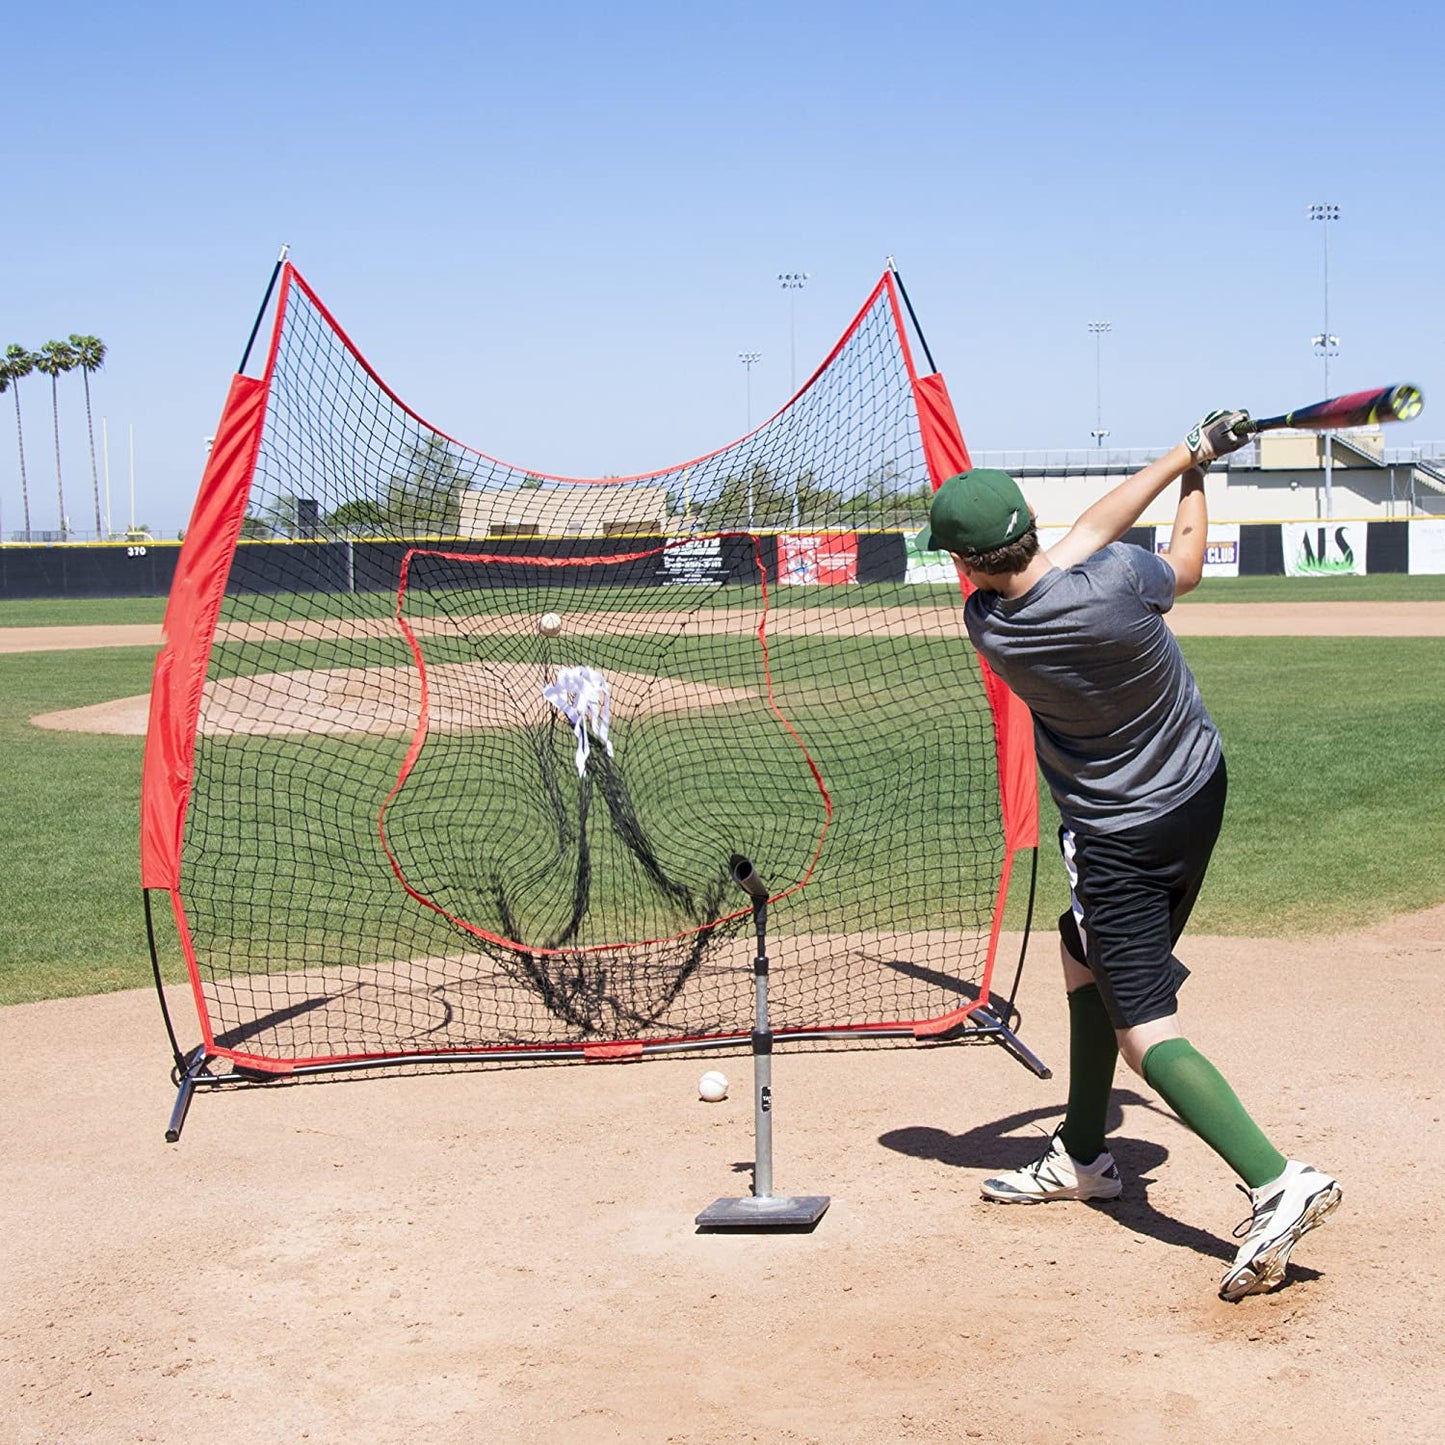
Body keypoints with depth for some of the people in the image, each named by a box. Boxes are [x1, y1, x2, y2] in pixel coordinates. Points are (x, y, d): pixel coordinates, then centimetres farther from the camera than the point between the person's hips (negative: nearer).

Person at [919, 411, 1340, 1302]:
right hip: (1200, 795, 6)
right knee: (1085, 957, 24)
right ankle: (1082, 1158, 35)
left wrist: (1183, 455, 3)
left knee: (1145, 1031, -7)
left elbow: (1081, 538, -6)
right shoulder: (1120, 579, -20)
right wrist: (1195, 476, 20)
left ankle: (1276, 1181, -26)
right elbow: (1186, 566, 4)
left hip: (1119, 839, -5)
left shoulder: (989, 626, -19)